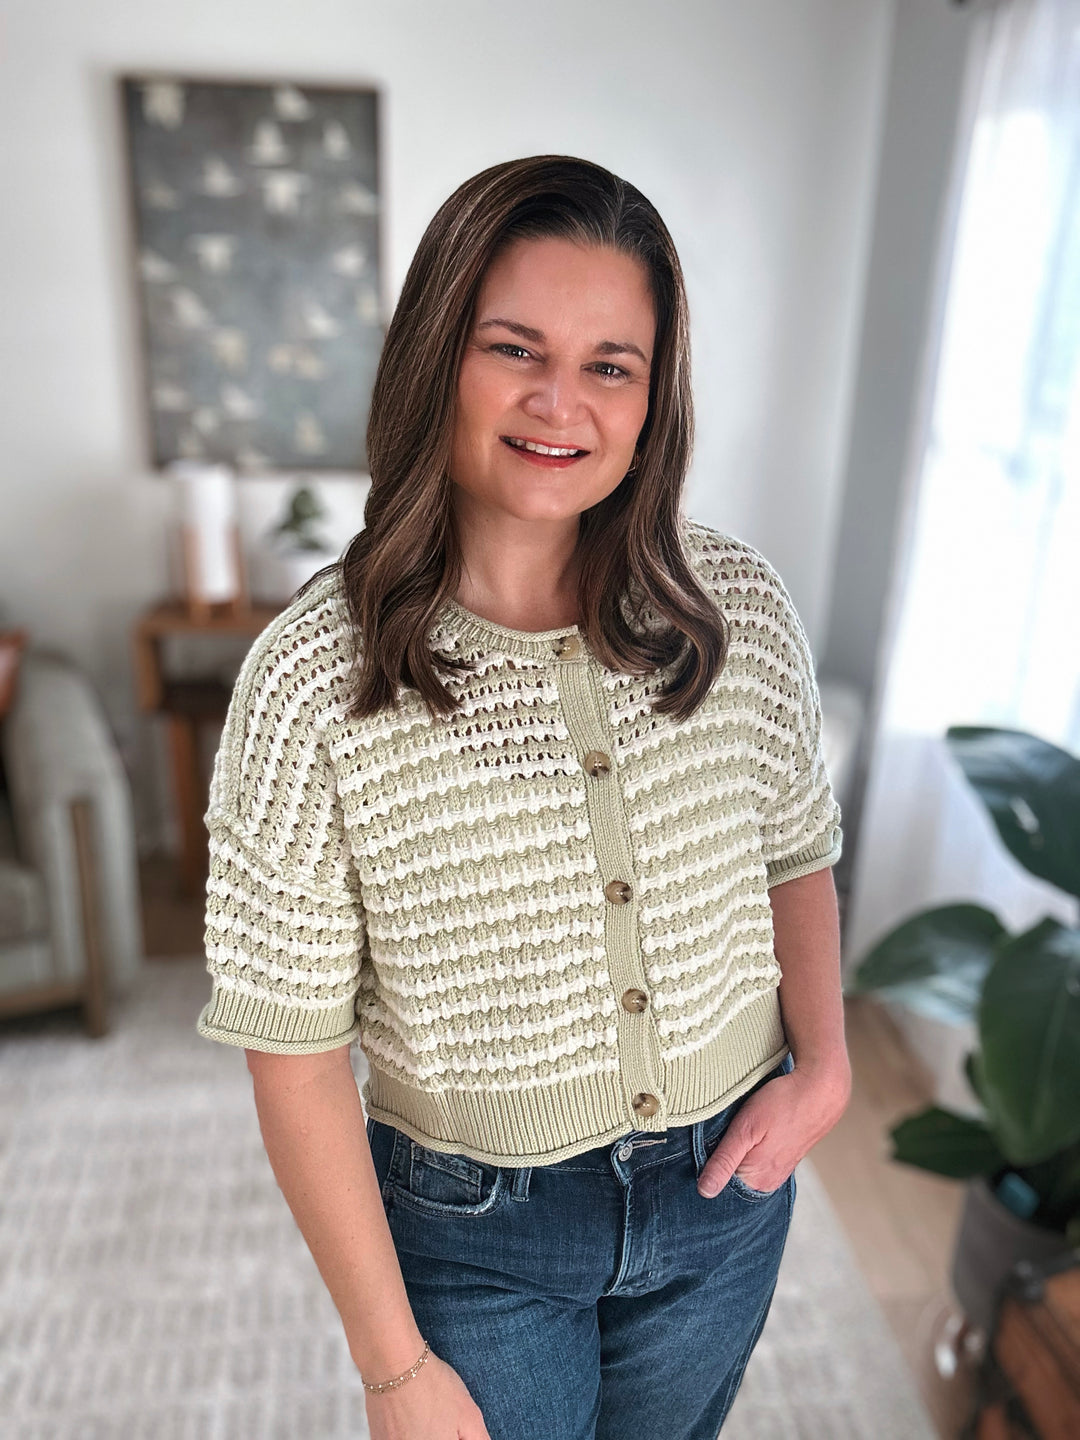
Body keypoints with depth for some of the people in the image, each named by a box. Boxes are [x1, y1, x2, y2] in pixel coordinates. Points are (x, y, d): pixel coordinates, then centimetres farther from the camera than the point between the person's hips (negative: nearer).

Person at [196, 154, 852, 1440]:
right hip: (477, 1230, -3)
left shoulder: (740, 609, -13)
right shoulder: (310, 684, -23)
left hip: (726, 1181, 4)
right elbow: (296, 1052, -16)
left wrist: (824, 1063, -10)